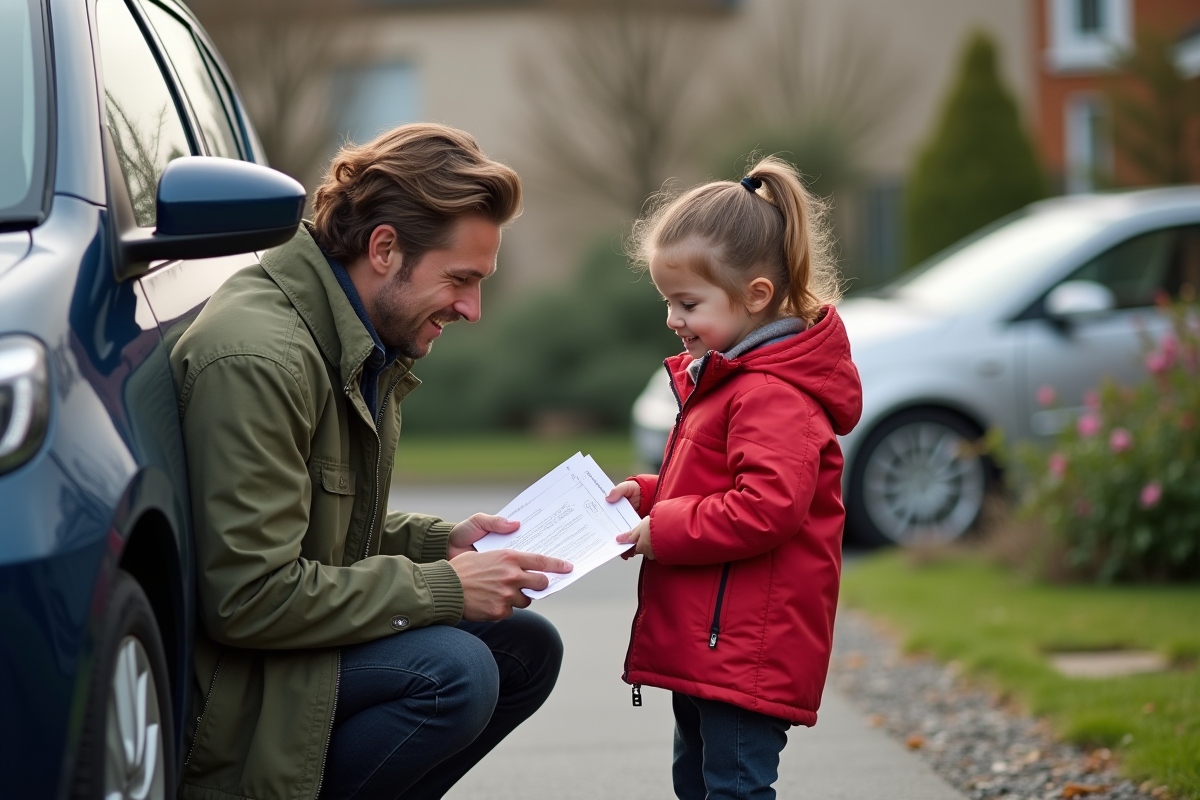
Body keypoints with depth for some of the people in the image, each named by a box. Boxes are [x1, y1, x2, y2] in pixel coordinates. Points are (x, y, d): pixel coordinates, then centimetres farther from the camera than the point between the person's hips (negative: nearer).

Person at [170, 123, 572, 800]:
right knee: (452, 672, -26)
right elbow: (249, 598, -27)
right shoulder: (257, 358, -23)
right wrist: (443, 588, -20)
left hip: (286, 639, 10)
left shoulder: (366, 348, 10)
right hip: (227, 686, -10)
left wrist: (442, 543, 4)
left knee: (527, 650, 7)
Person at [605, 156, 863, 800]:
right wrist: (647, 496, 10)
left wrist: (662, 530, -22)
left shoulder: (774, 396, -19)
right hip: (704, 646, 11)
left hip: (746, 650, -11)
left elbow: (768, 508, -30)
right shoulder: (722, 378, 16)